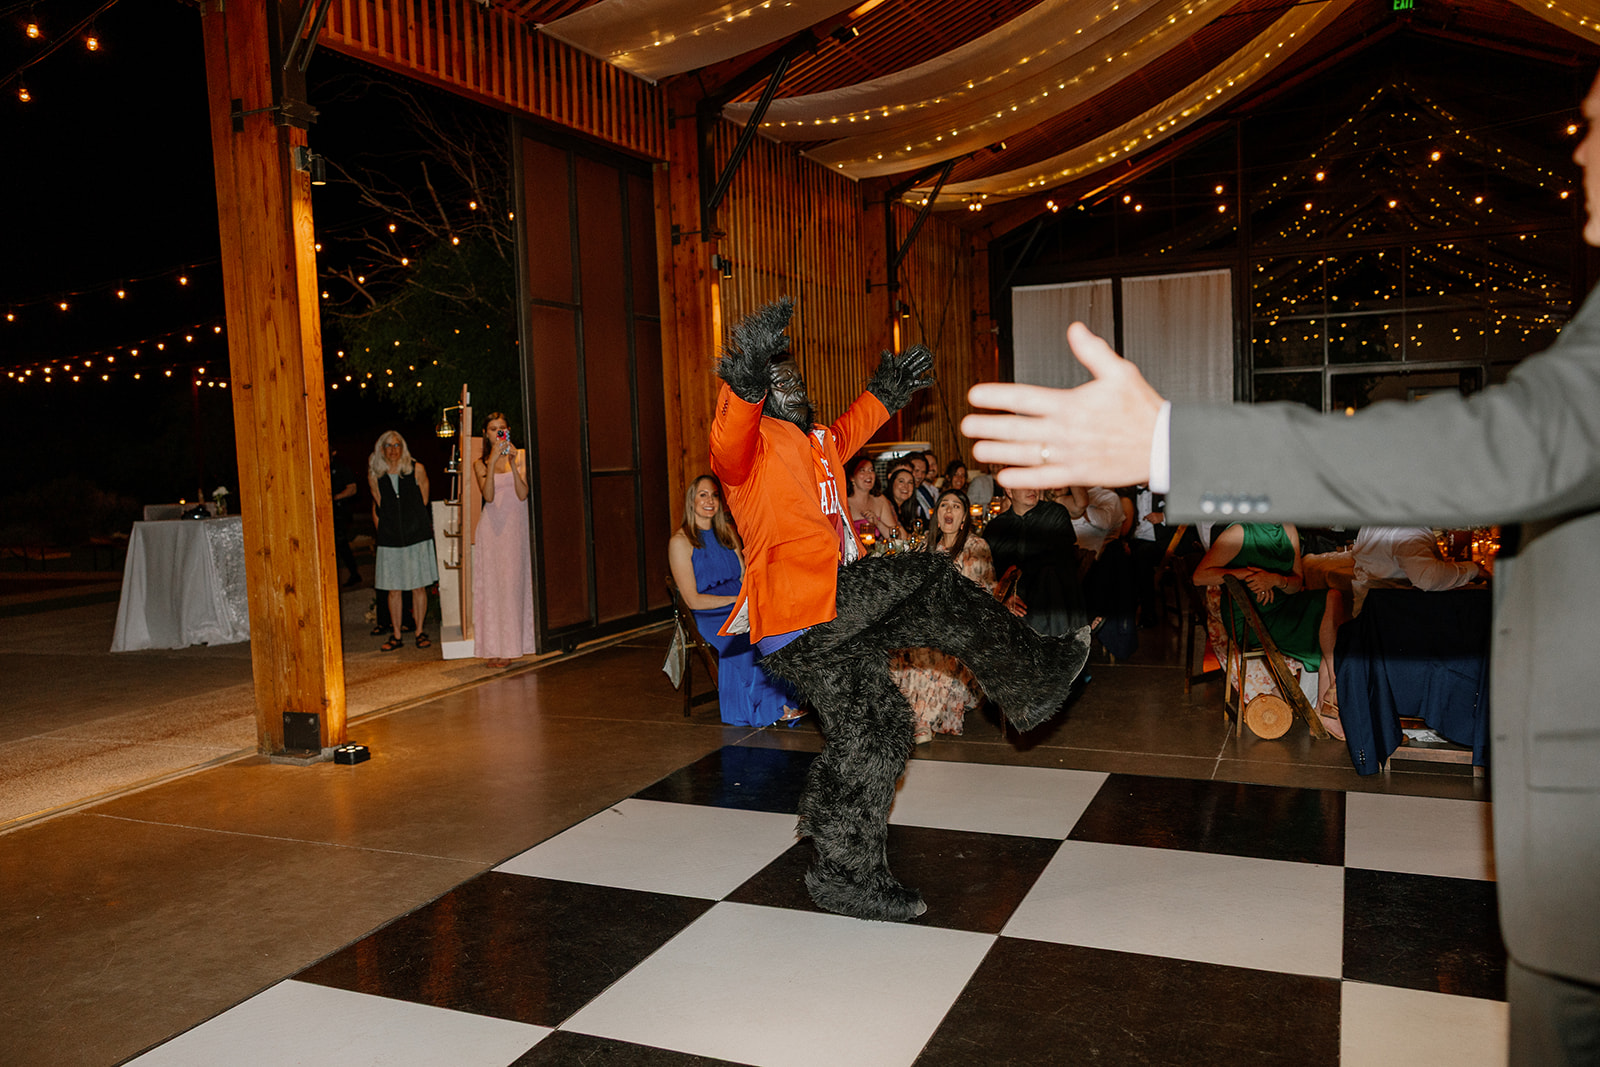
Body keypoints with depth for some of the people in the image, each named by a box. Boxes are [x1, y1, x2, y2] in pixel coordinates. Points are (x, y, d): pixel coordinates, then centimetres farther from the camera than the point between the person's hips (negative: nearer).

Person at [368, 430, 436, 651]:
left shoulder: (416, 470, 0)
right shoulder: (375, 475, 4)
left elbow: (423, 502, 6)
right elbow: (378, 507, 10)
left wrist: (415, 524, 5)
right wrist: (384, 530, 5)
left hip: (417, 536, -1)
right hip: (390, 539, 1)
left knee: (419, 586, 3)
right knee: (393, 589, 3)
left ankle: (420, 631, 14)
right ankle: (396, 635, 13)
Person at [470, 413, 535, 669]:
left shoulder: (520, 456, 5)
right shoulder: (480, 463, 7)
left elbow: (523, 494, -7)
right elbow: (488, 496, -10)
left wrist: (513, 463, -15)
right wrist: (493, 462, -17)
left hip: (517, 526, 0)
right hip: (493, 527, 0)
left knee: (517, 582, 0)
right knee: (493, 585, -4)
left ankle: (516, 643, 7)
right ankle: (496, 648, -1)